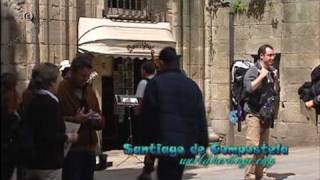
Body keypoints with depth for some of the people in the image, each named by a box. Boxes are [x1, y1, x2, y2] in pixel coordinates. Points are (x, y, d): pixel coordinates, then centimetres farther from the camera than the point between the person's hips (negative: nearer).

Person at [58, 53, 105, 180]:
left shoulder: (89, 91, 16)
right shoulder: (60, 90, -7)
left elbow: (101, 123, 18)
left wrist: (97, 119, -5)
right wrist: (74, 119, -23)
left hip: (89, 149, 7)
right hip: (70, 150, -7)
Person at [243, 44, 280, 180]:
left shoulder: (271, 71, 13)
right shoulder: (253, 71, -9)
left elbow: (276, 92, 18)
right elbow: (249, 88, -26)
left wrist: (275, 79, 3)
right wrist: (262, 76, -20)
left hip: (266, 116, 8)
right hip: (254, 114, -8)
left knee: (262, 148, 11)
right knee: (253, 146, -15)